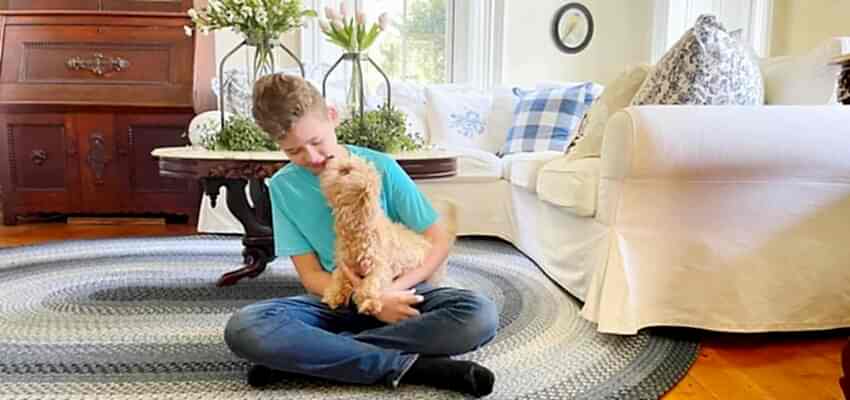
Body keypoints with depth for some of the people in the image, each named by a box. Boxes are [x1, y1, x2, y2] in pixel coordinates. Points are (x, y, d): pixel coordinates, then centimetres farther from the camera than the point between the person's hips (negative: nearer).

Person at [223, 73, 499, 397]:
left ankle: (316, 354, -24)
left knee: (480, 315, -29)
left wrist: (394, 289, -20)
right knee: (243, 329, -28)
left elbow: (439, 240, -5)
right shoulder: (284, 186, -4)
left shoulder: (380, 167, -7)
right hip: (335, 301, 1)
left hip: (396, 293, 0)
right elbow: (310, 274, -5)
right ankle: (406, 365, -27)